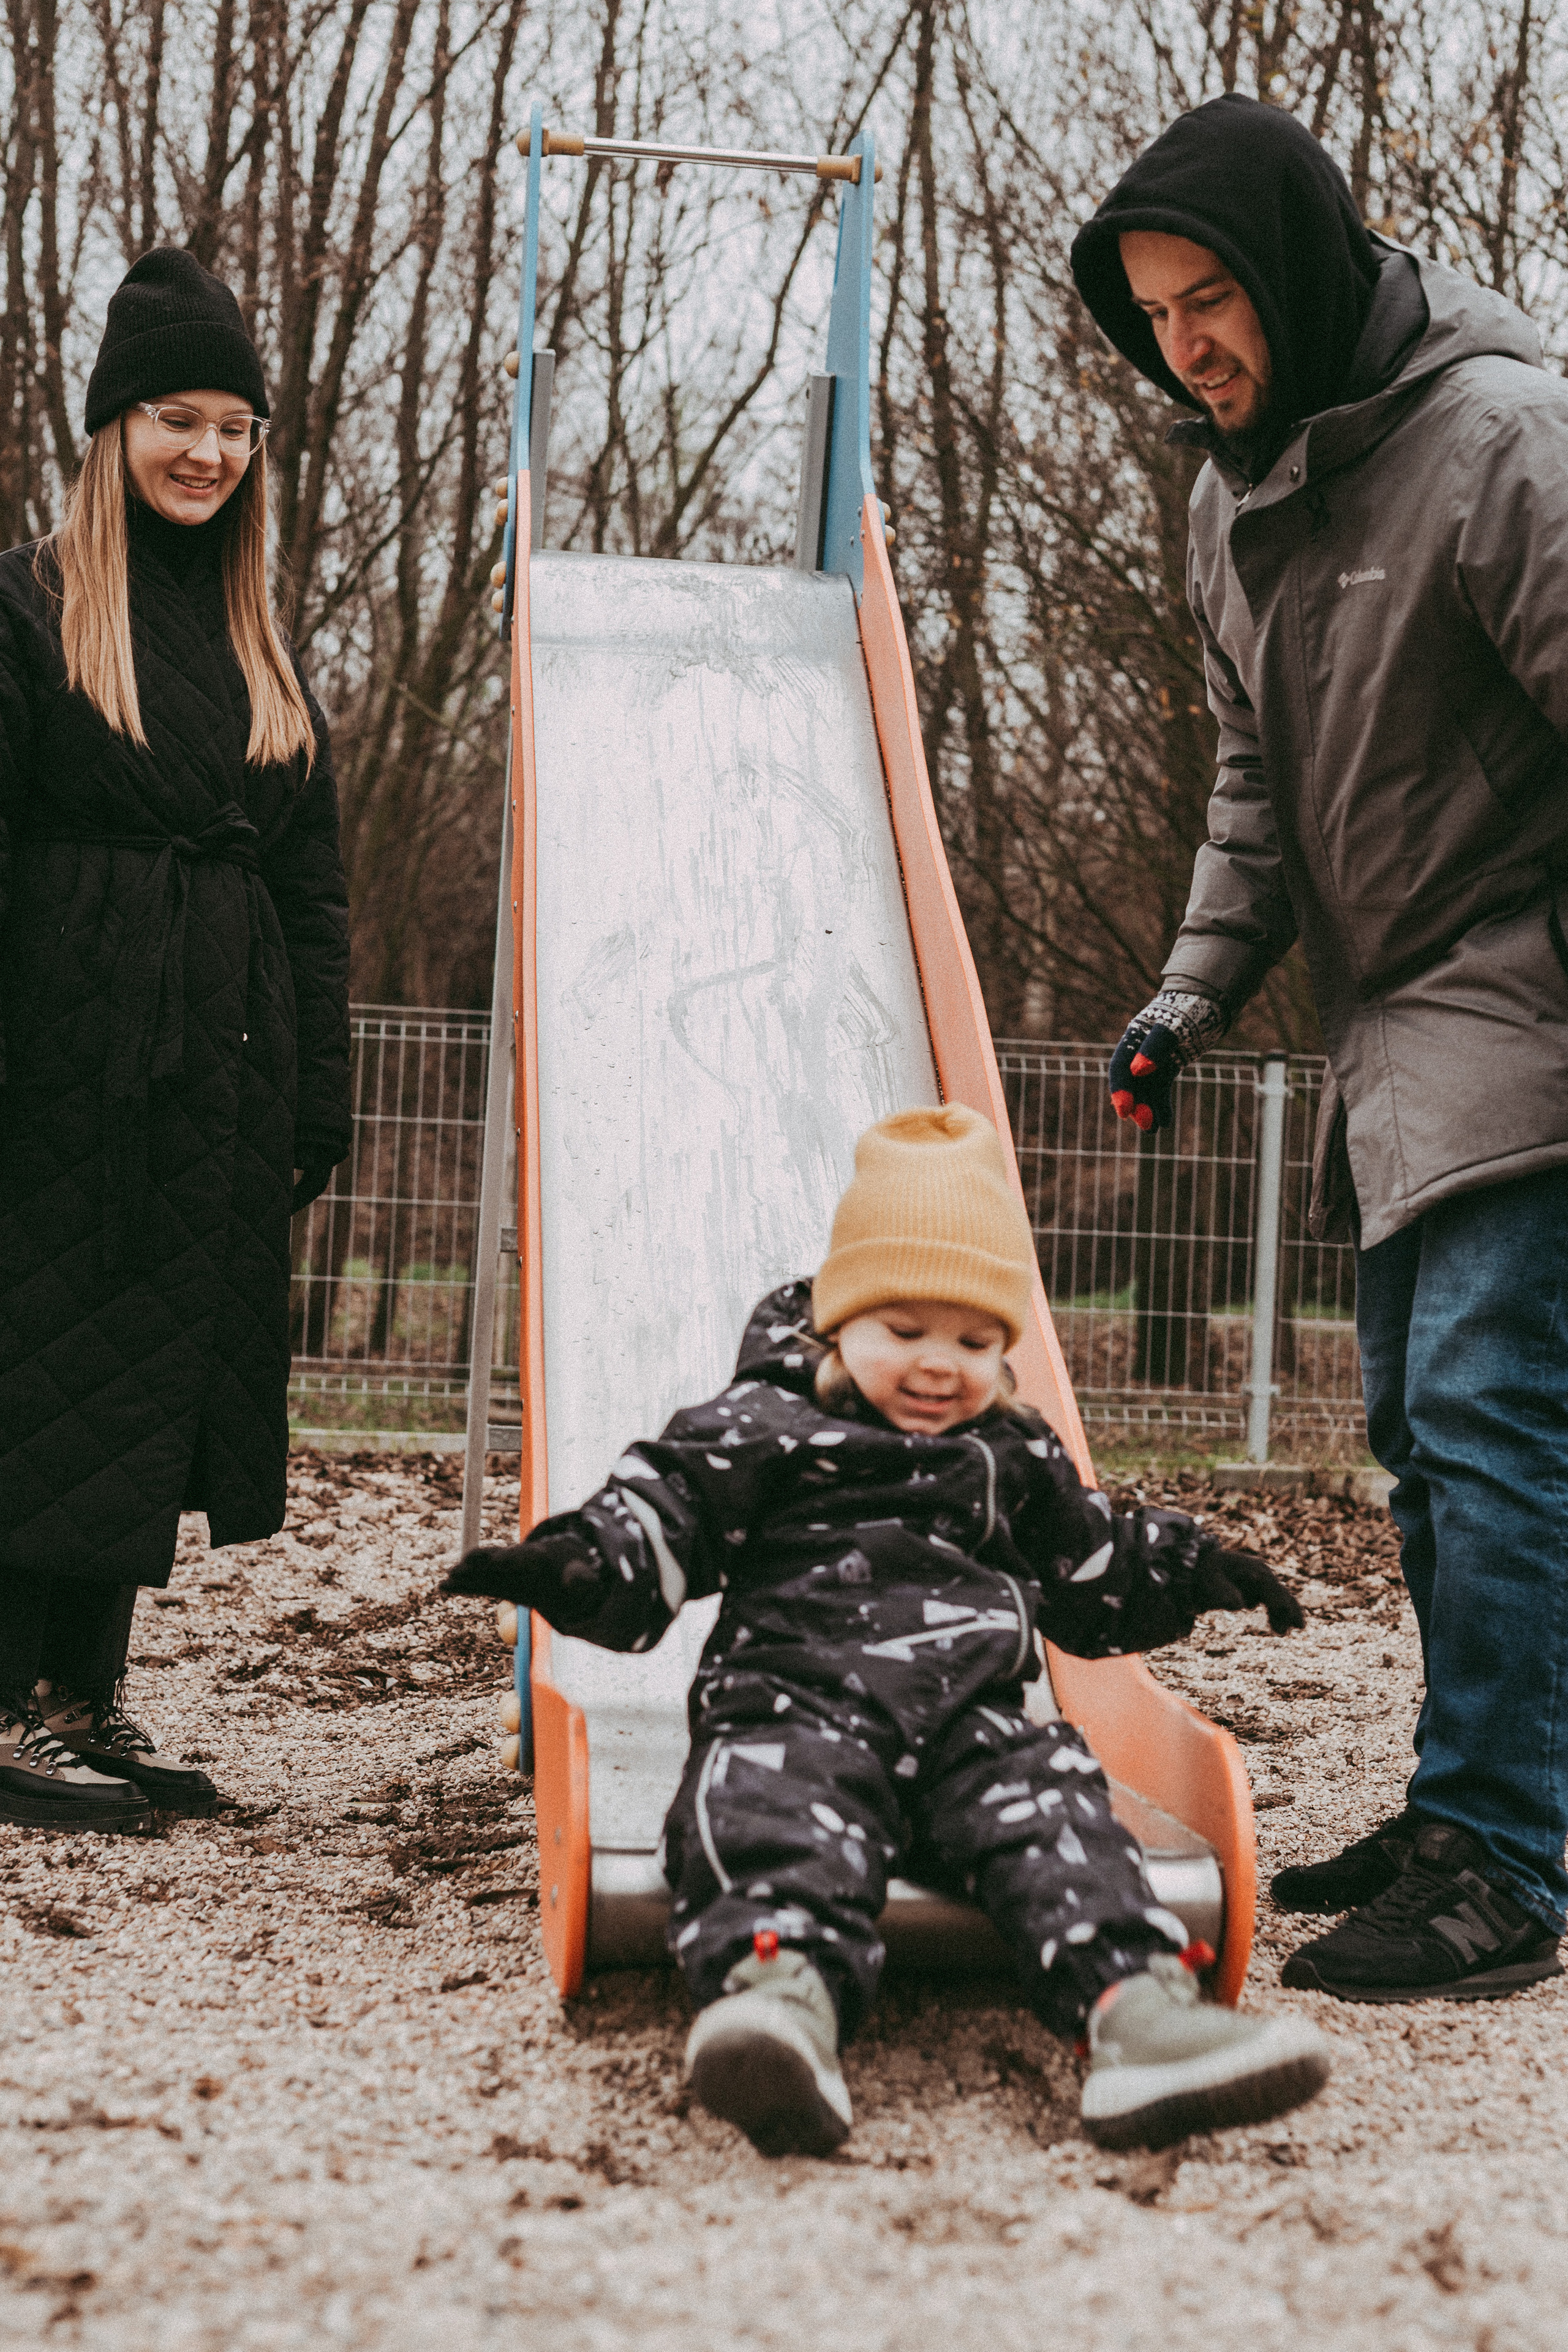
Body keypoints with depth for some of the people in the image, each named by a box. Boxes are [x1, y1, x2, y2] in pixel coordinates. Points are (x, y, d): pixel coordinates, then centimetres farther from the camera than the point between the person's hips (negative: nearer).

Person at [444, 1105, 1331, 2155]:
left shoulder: (1019, 1461, 28)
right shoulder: (758, 1434, 12)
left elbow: (1097, 1577, 40)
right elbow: (658, 1516, 1)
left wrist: (1186, 1569, 28)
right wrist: (578, 1563, -19)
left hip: (974, 1720, 4)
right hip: (800, 1702, -4)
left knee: (1053, 1807, -27)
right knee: (778, 1808, -37)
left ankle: (1137, 2004, -50)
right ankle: (782, 1993, -66)